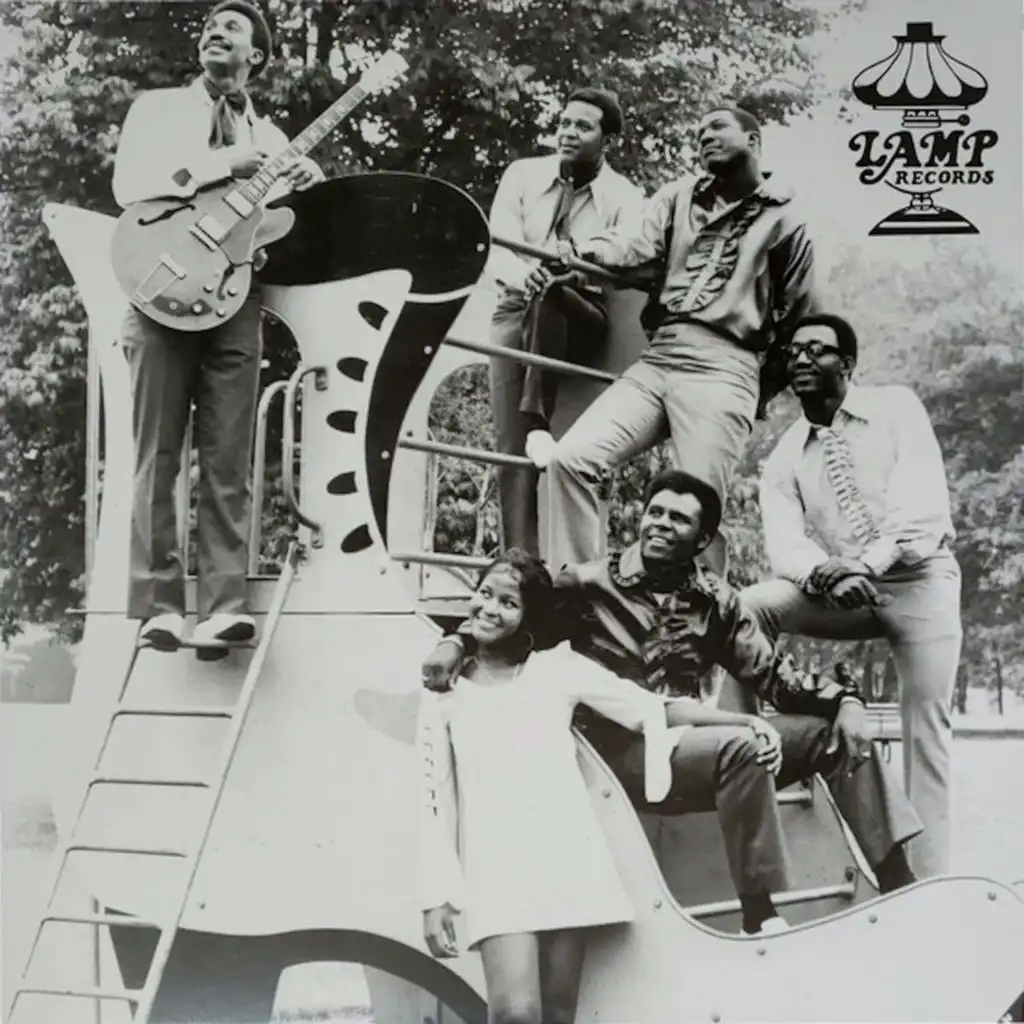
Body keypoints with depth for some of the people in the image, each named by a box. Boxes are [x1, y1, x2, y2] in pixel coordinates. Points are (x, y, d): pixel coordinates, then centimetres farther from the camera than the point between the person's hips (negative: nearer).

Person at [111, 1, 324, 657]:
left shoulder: (268, 136, 20)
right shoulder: (158, 108, 11)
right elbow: (129, 186, -6)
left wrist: (308, 191, -6)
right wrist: (216, 166, -12)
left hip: (238, 303, 3)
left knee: (229, 465, -3)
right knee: (159, 458, -4)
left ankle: (224, 605, -5)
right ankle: (159, 603, -3)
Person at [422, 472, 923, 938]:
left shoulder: (716, 601, 10)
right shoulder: (591, 583, -1)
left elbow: (771, 673, 9)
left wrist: (844, 700, -6)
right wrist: (457, 641, -17)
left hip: (692, 740, 6)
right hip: (622, 749, -5)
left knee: (833, 730, -5)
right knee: (740, 745, -33)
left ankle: (899, 888, -4)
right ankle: (761, 916, -27)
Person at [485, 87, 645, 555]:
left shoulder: (625, 199, 1)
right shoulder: (523, 175, 6)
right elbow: (498, 245, -5)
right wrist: (522, 275, -29)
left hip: (581, 317, -1)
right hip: (516, 309, 1)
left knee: (551, 297, -36)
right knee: (509, 444, -12)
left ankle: (537, 424, -40)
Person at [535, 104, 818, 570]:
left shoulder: (783, 220, 9)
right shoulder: (679, 196, 19)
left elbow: (799, 324, 11)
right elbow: (637, 244, -1)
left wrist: (761, 393, 8)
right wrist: (578, 250, -20)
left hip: (722, 369, -4)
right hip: (656, 359, 4)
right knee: (570, 458, -12)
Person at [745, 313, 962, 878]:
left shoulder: (896, 408, -3)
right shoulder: (785, 455, 6)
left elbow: (922, 505, -16)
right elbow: (784, 542, -8)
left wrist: (865, 565, -29)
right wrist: (821, 573, -31)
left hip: (918, 579, -3)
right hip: (840, 591, 3)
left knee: (925, 726, -11)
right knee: (744, 608, -20)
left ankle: (927, 880, -8)